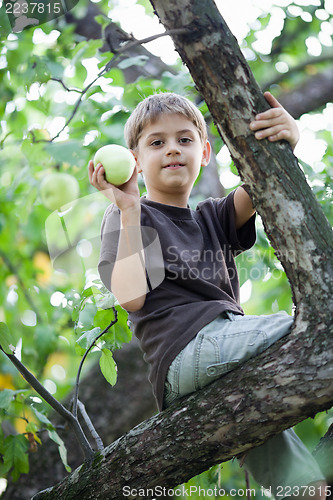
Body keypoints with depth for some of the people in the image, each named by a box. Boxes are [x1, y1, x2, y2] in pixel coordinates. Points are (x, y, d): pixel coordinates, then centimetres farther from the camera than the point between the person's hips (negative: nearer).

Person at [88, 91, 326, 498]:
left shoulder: (213, 218, 23)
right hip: (188, 349, -7)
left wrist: (285, 141, -19)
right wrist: (129, 212, -11)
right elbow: (130, 297, -10)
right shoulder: (128, 217, 7)